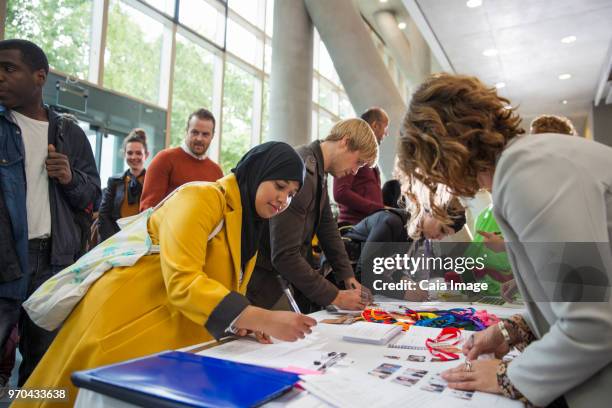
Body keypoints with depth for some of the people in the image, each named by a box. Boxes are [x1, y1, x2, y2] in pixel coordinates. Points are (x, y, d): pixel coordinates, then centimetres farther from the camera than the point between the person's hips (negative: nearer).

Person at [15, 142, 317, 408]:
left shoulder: (250, 222, 9)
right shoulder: (200, 199, -20)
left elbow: (227, 286, 8)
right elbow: (182, 283, -31)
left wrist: (245, 321, -13)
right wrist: (265, 319, -34)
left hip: (181, 335, 8)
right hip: (127, 325, -8)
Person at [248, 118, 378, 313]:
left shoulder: (319, 172, 3)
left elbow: (327, 225, 12)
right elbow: (284, 255, -28)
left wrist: (348, 276, 8)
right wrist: (336, 297, -21)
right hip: (263, 277, -9)